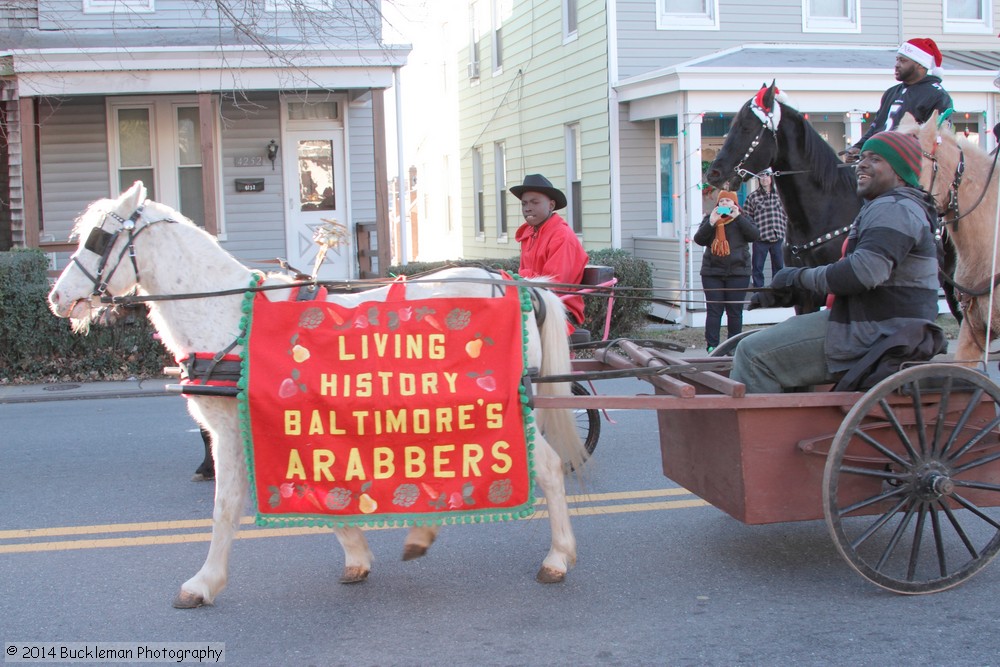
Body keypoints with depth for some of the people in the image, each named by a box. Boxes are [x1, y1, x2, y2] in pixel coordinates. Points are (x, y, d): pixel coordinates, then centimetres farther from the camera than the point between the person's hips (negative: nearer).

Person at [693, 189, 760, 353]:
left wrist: (738, 217, -14)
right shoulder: (709, 219, 11)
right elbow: (699, 239, -2)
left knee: (735, 312, 1)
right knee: (713, 311, -2)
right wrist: (711, 223, -15)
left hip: (738, 272, 0)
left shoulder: (742, 220, 9)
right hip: (712, 272, 1)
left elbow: (754, 235, -9)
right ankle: (712, 346, -2)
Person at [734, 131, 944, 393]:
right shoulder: (884, 208, 23)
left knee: (754, 354, -15)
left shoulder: (894, 208, -14)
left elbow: (864, 272, -29)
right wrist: (780, 289, 13)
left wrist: (800, 276, -15)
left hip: (877, 337, -12)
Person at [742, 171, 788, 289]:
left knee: (779, 266, 9)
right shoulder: (753, 197, -1)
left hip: (778, 238, 3)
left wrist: (783, 230, 5)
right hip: (760, 239, -3)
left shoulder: (779, 195, 8)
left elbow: (786, 215, 13)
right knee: (757, 267, 1)